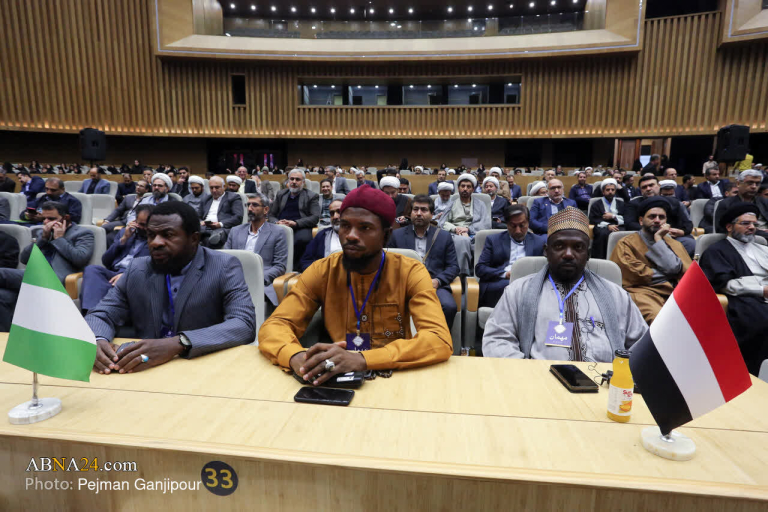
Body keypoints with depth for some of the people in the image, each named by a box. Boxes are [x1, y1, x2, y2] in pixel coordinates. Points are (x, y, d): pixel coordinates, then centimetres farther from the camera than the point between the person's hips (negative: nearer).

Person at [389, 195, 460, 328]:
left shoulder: (444, 237, 19)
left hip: (434, 284, 1)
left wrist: (437, 281, -7)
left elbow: (453, 266, 12)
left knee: (449, 306, -31)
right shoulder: (397, 235, 20)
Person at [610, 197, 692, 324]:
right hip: (644, 291, -4)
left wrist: (658, 240, 8)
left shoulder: (675, 244, 25)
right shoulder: (627, 243, 13)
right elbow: (636, 273, -2)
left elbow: (673, 267, 3)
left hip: (675, 292, 5)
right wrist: (662, 273, 11)